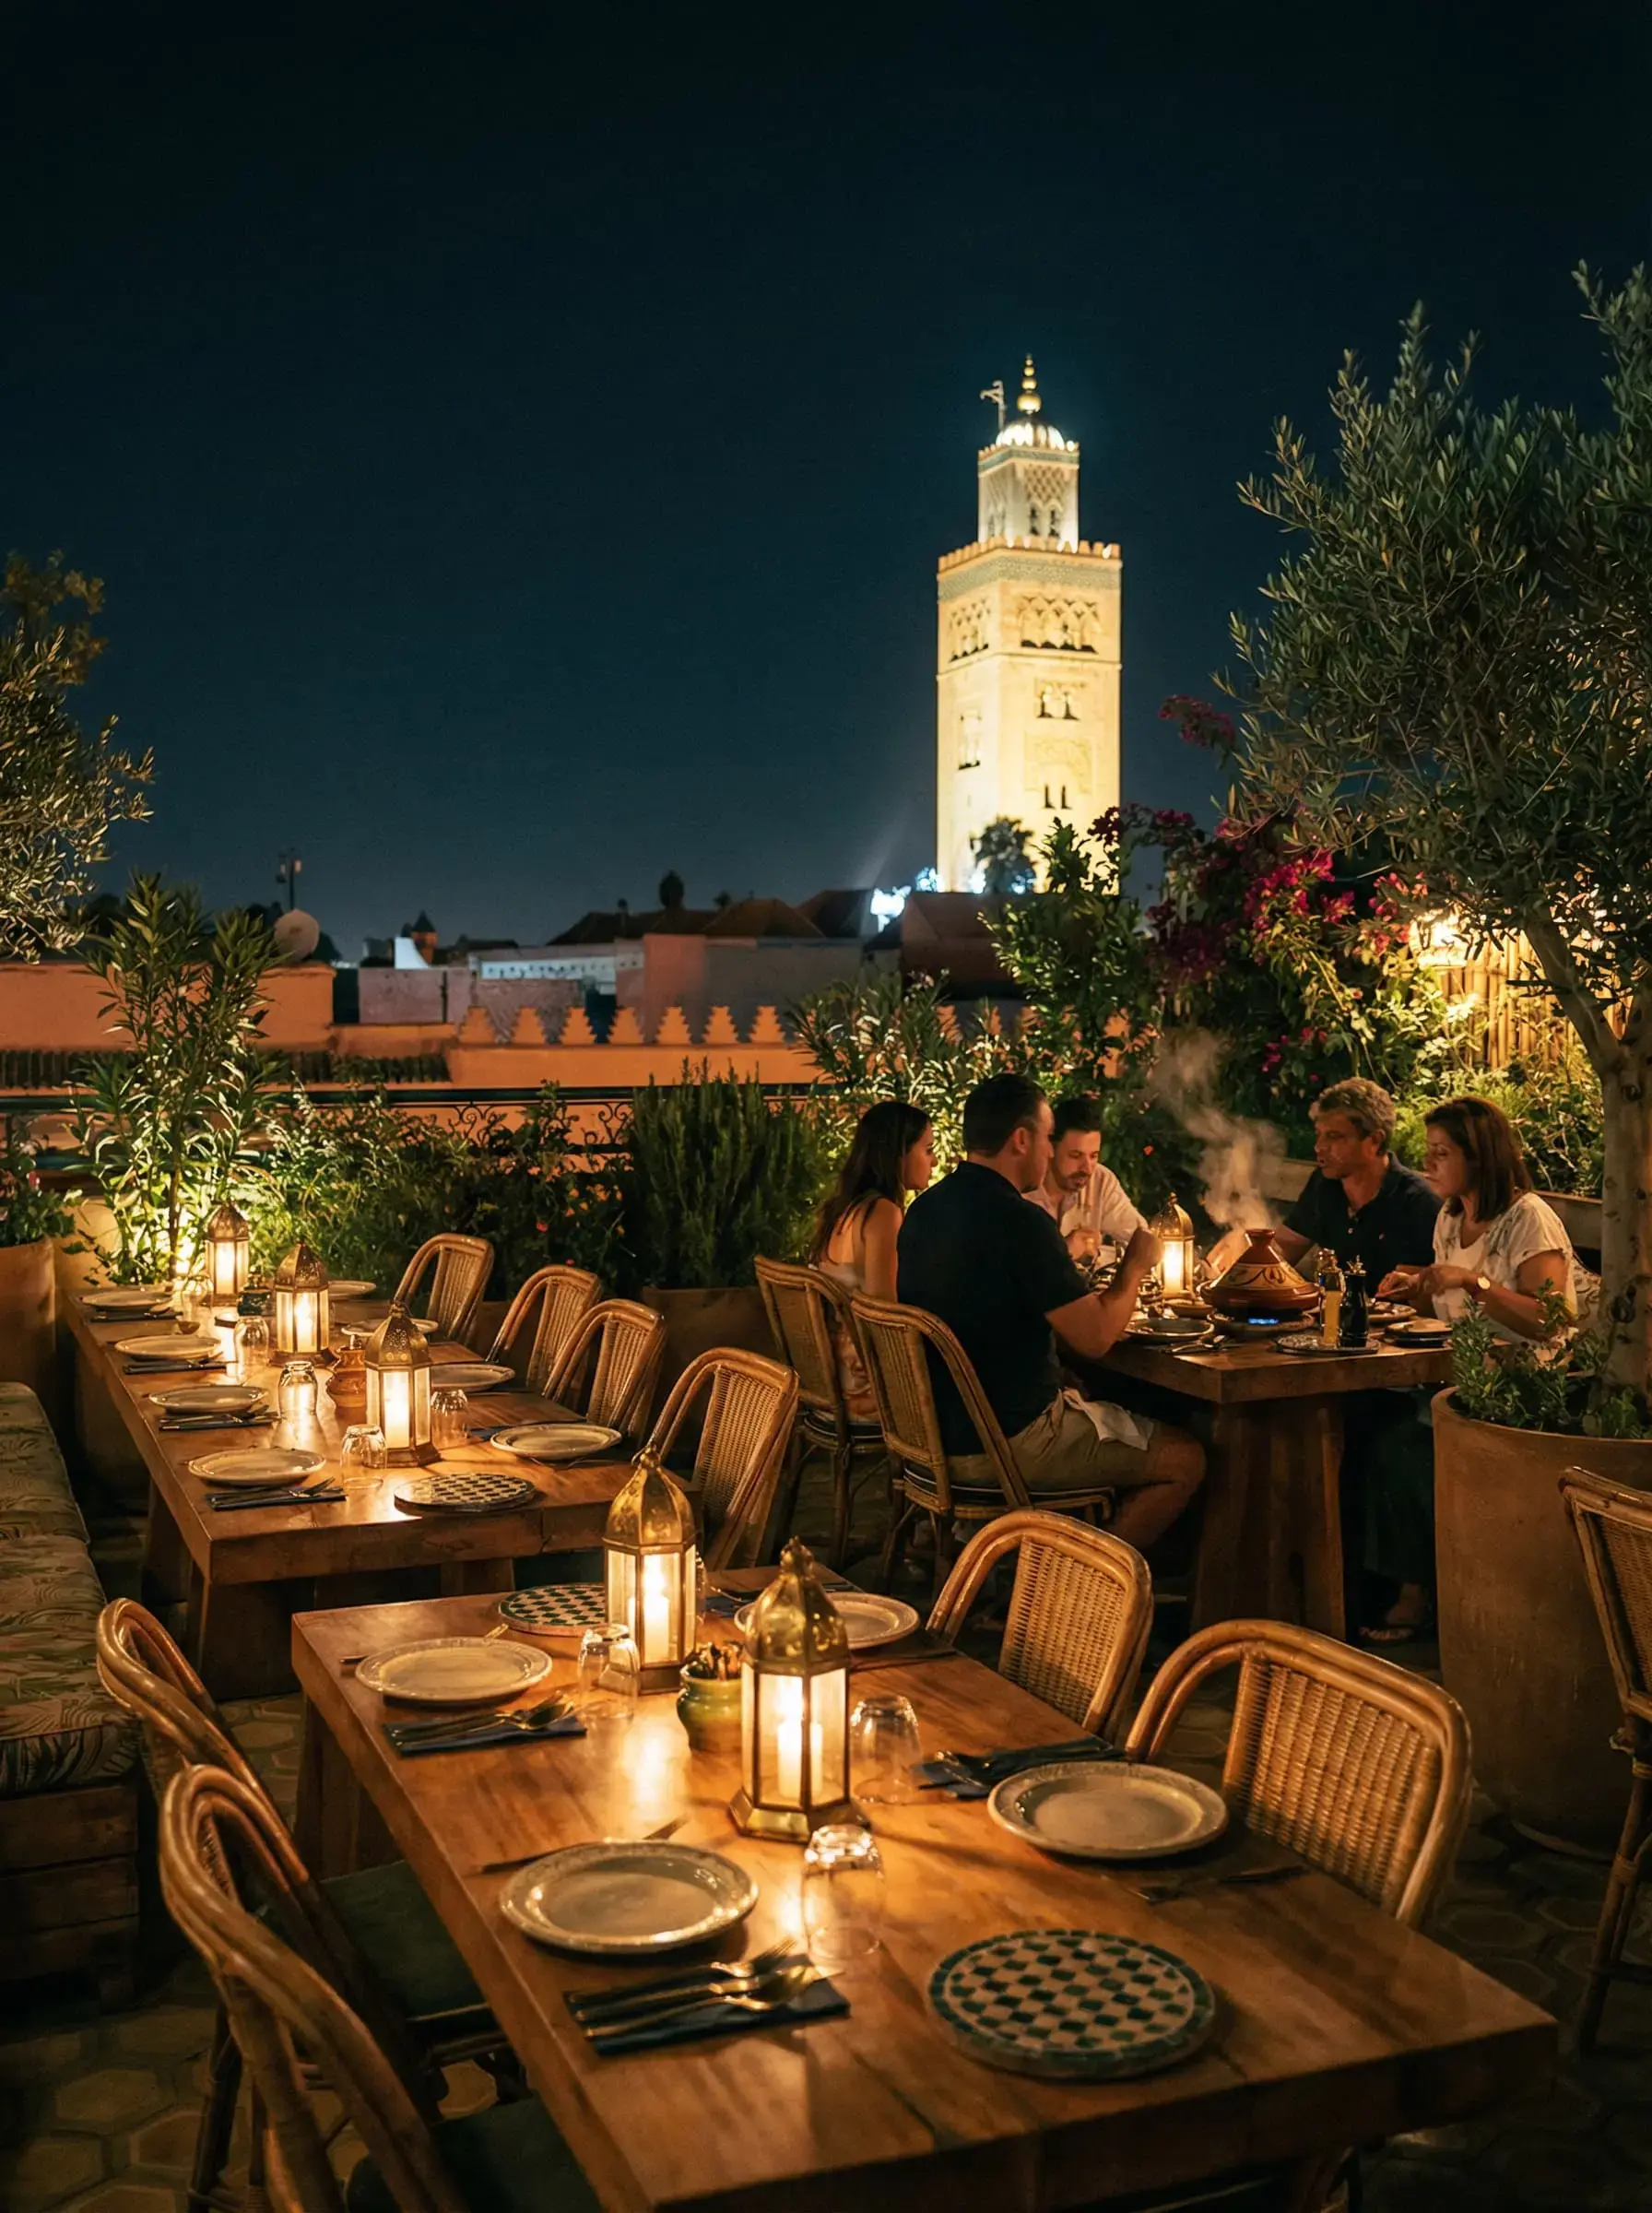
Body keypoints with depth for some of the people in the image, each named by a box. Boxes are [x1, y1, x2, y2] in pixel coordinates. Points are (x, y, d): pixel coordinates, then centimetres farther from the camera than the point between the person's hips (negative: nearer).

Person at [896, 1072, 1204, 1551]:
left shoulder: (924, 1209, 5)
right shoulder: (1019, 1221, -22)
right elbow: (1096, 1337, -19)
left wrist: (1064, 1258, 19)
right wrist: (1134, 1265, -2)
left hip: (940, 1430, 9)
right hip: (1009, 1445, -9)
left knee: (1089, 1399, 31)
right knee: (1185, 1460, 4)